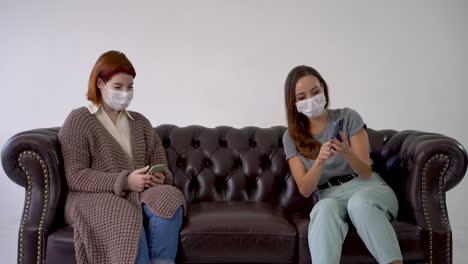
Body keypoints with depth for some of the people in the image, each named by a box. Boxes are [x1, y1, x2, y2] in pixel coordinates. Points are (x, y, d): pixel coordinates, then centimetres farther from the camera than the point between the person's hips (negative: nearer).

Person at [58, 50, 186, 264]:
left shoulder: (140, 122, 19)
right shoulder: (79, 120, 3)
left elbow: (160, 165, 16)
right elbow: (75, 177, -7)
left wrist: (160, 177, -10)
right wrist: (124, 181, -18)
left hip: (139, 194, 4)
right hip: (96, 196, -4)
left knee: (170, 199, -30)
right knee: (128, 219, -37)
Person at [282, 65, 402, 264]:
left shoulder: (348, 117, -1)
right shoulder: (291, 137, 4)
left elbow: (366, 172, -6)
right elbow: (305, 190, -4)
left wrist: (347, 153, -28)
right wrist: (320, 161, -24)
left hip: (368, 188, 0)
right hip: (330, 197, 1)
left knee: (359, 202, -38)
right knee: (324, 209, -37)